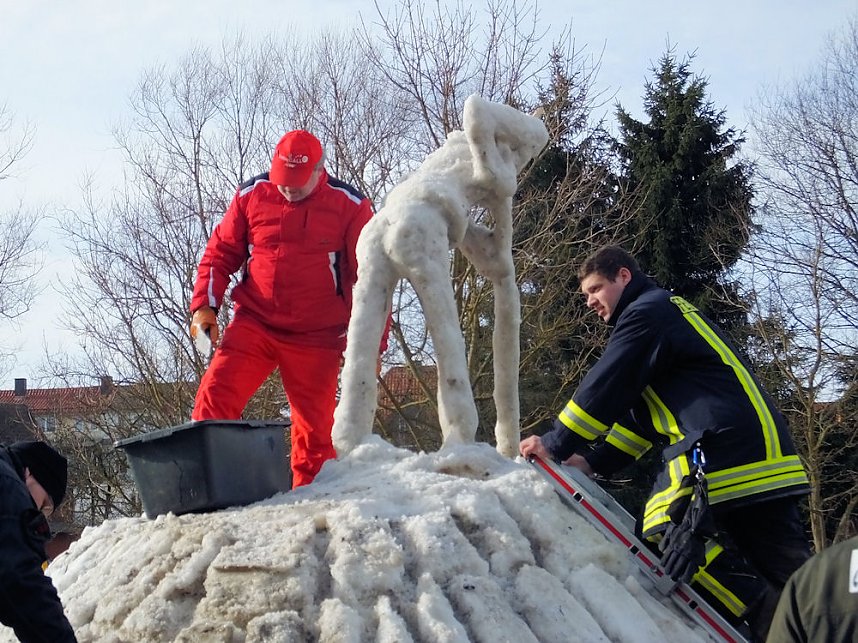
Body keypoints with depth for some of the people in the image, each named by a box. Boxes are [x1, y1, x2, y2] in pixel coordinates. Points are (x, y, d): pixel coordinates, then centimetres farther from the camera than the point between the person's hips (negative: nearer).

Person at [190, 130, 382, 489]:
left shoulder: (349, 206, -3)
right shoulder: (251, 195, 2)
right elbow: (220, 253, 11)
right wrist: (204, 305, -2)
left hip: (316, 338, -1)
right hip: (254, 325, 1)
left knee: (315, 431, 3)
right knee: (215, 396, -16)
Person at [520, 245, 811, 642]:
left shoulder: (648, 311, -1)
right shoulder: (669, 312, 30)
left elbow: (605, 388, -6)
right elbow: (639, 411, 28)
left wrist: (557, 444, 2)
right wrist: (593, 462, 21)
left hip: (720, 447, -10)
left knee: (688, 545, -12)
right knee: (785, 567, 7)